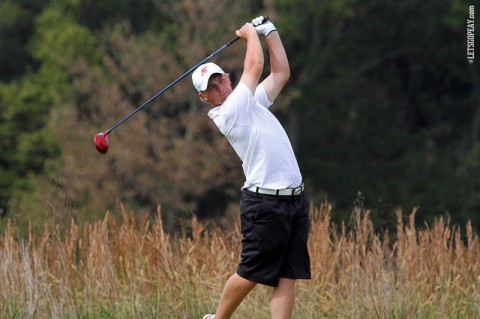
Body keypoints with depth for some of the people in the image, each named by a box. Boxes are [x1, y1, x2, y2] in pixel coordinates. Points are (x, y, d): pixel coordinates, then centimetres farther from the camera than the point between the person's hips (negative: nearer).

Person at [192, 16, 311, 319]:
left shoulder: (251, 102, 19)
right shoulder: (227, 113, -6)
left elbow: (281, 72, 26)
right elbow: (255, 65, -5)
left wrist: (269, 30, 22)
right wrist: (251, 34, 12)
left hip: (296, 200, 7)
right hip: (265, 202, -7)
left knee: (288, 277, -1)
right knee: (251, 273, -2)